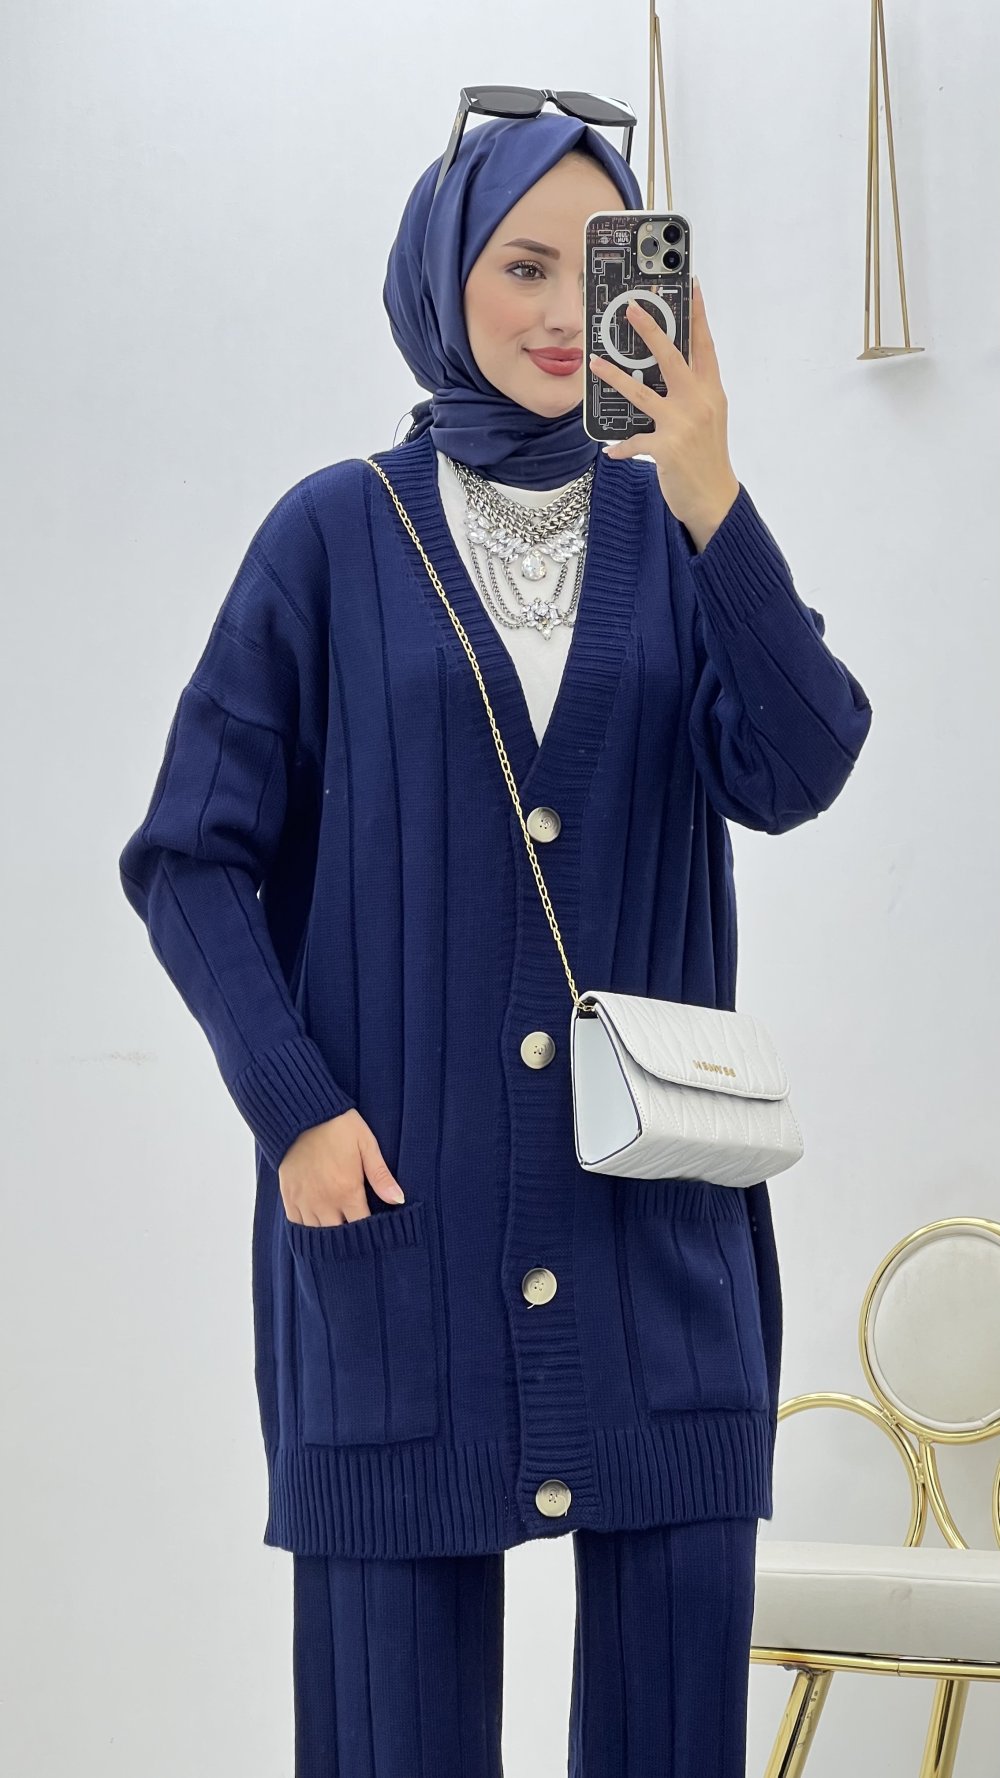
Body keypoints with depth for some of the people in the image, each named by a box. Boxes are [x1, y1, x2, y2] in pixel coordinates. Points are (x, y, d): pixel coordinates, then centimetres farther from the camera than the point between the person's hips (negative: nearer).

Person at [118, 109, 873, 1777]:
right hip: (394, 1200, -2)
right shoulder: (335, 535, 3)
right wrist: (295, 1104, -11)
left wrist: (704, 486, -18)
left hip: (653, 1208, 2)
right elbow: (194, 856, 2)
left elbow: (793, 775, -9)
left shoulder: (676, 533, 8)